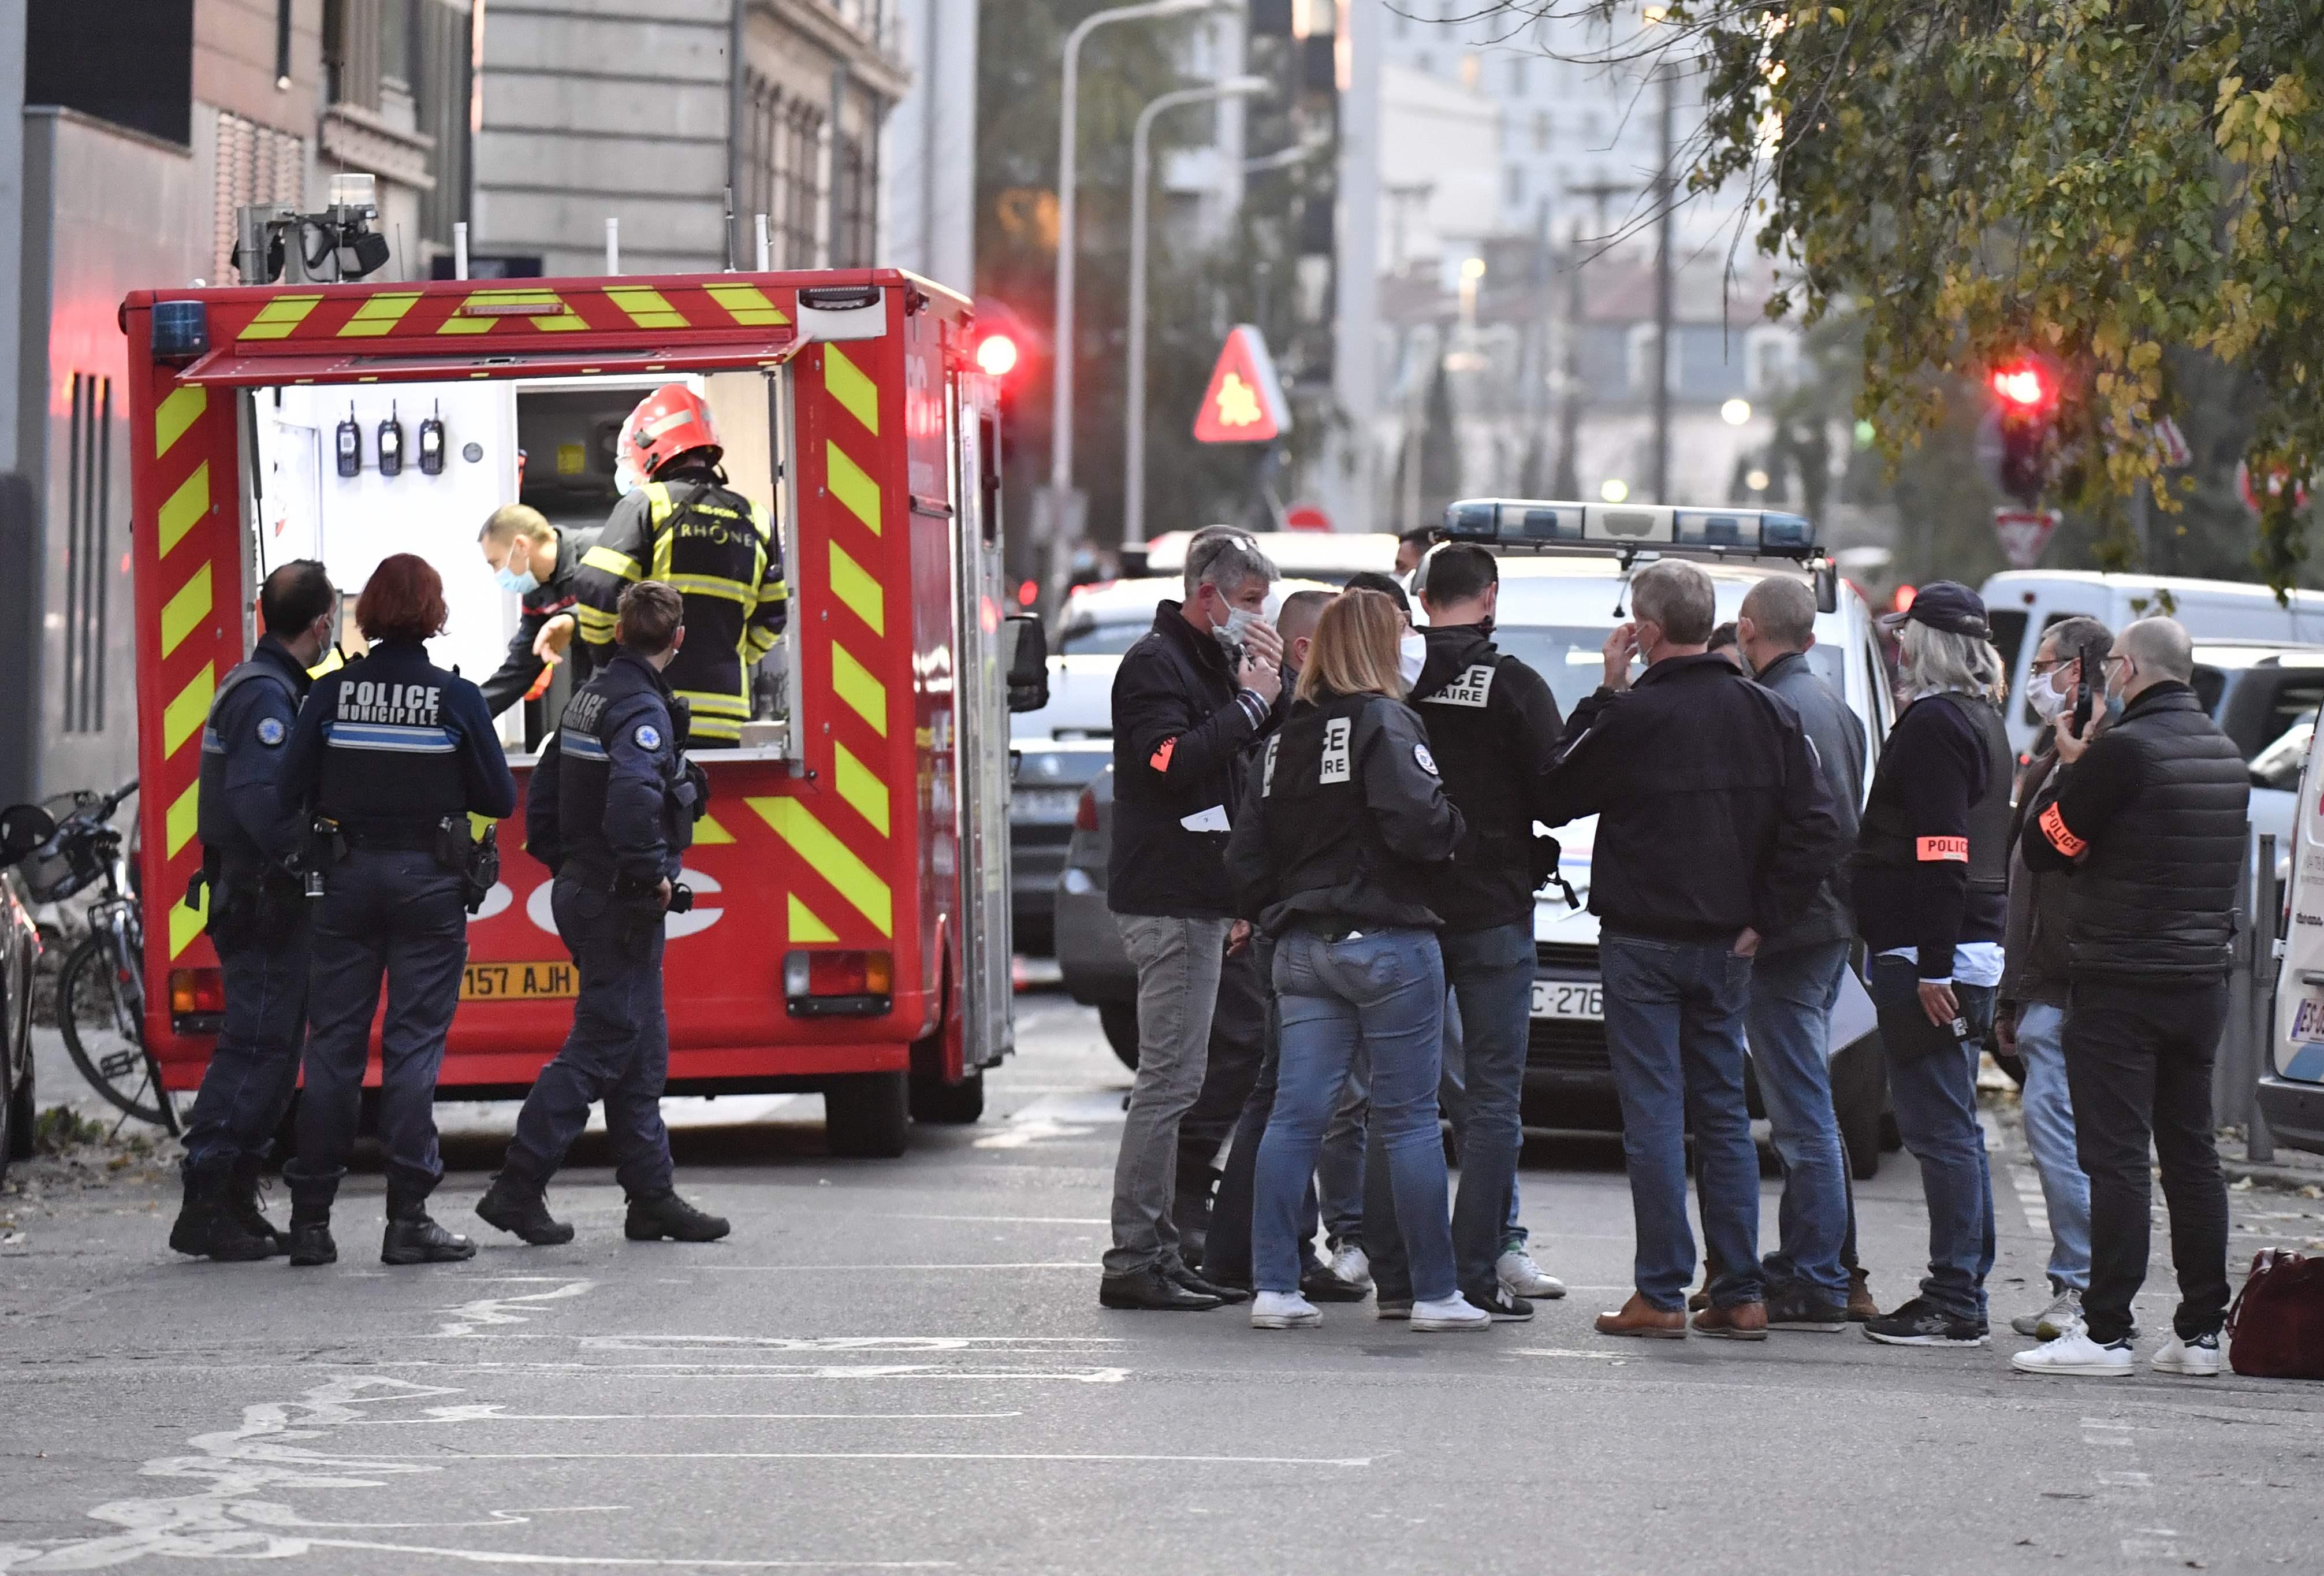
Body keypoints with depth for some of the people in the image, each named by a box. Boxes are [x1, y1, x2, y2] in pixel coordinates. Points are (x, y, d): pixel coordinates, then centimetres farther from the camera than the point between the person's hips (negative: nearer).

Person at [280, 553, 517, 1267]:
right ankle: (408, 1220, -3)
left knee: (334, 1042, 7)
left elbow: (293, 790, -4)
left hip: (348, 877, 2)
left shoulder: (332, 693, -3)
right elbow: (498, 798, -2)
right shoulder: (456, 699, -7)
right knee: (414, 1044, 1)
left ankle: (311, 1216, 8)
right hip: (429, 880, -2)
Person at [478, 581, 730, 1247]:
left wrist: (565, 864, 22)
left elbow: (542, 796, 18)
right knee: (600, 1048, -5)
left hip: (581, 888, 9)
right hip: (620, 902, -9)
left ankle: (652, 1197, 15)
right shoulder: (643, 708, -17)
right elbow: (633, 795, -35)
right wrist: (653, 872, -22)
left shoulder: (591, 695, 12)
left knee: (641, 1050, 13)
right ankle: (518, 1188, -7)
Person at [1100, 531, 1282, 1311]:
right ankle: (1133, 1261, -10)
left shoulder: (1214, 662, 20)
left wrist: (1273, 687, 3)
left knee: (1174, 1082, 10)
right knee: (1168, 1080, -11)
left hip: (1200, 900, 10)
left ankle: (1158, 1255, 13)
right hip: (1167, 901, -10)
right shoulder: (1155, 663, -10)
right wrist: (1252, 703, -17)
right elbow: (1173, 762, -24)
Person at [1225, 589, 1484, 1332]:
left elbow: (1246, 852, 13)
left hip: (1303, 948, 6)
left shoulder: (1285, 735, 12)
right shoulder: (1385, 722, -9)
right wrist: (1454, 830, -1)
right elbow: (1417, 823, -22)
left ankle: (1274, 1286, 0)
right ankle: (1435, 1292, 4)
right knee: (1409, 1117, 0)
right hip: (1386, 942, -6)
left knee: (1296, 1115, 4)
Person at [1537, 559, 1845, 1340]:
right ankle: (1741, 1294, 9)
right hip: (1725, 947, 5)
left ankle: (1661, 1295, -3)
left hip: (1643, 943, -5)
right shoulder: (1767, 715, 2)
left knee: (1654, 1112, -2)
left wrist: (1604, 696, 3)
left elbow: (1552, 800, 2)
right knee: (1724, 1112, 11)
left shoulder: (1631, 718, -12)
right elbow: (1818, 832, -1)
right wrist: (1762, 920, 4)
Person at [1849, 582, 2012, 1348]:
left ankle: (1954, 1303, -9)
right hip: (1975, 945, 10)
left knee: (1940, 1126, -9)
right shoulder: (1983, 721, 17)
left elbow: (1942, 855, -21)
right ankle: (1962, 1289, 18)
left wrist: (1933, 968, -23)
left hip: (1926, 949, -10)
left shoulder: (1933, 725, -14)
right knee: (1952, 1126, 14)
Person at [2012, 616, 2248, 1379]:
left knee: (2116, 1156, -7)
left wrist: (2068, 770, 5)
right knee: (2191, 1152, 11)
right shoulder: (2226, 756, 10)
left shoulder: (2123, 751, -15)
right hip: (2203, 977, 7)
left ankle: (2106, 1331, -9)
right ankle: (2200, 1331, 13)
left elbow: (2044, 845, -11)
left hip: (2121, 983, -7)